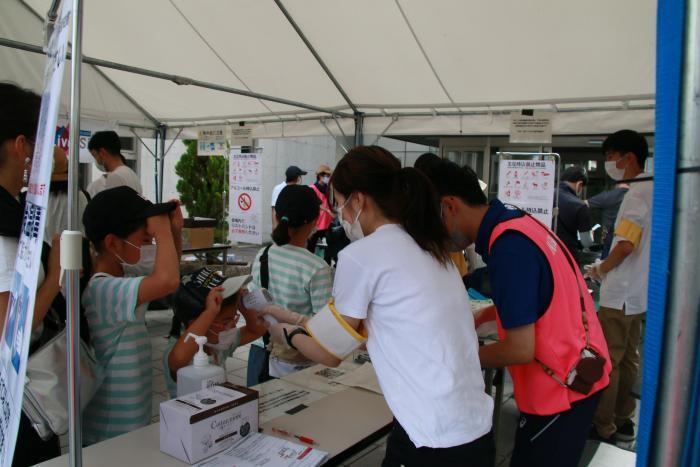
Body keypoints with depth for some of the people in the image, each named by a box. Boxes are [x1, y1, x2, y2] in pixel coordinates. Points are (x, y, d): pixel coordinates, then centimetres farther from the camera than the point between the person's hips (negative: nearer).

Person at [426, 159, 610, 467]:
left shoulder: (509, 245, -27)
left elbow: (520, 348, -24)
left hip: (562, 386, -9)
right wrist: (482, 317, 16)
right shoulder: (516, 223, 2)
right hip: (572, 372, 9)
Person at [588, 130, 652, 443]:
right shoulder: (654, 191, 12)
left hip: (621, 294, -10)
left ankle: (603, 426, 7)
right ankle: (622, 419, 26)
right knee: (628, 359, 16)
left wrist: (600, 269, -8)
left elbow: (625, 244, -24)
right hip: (639, 292, 10)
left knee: (606, 361, -1)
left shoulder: (637, 194, -17)